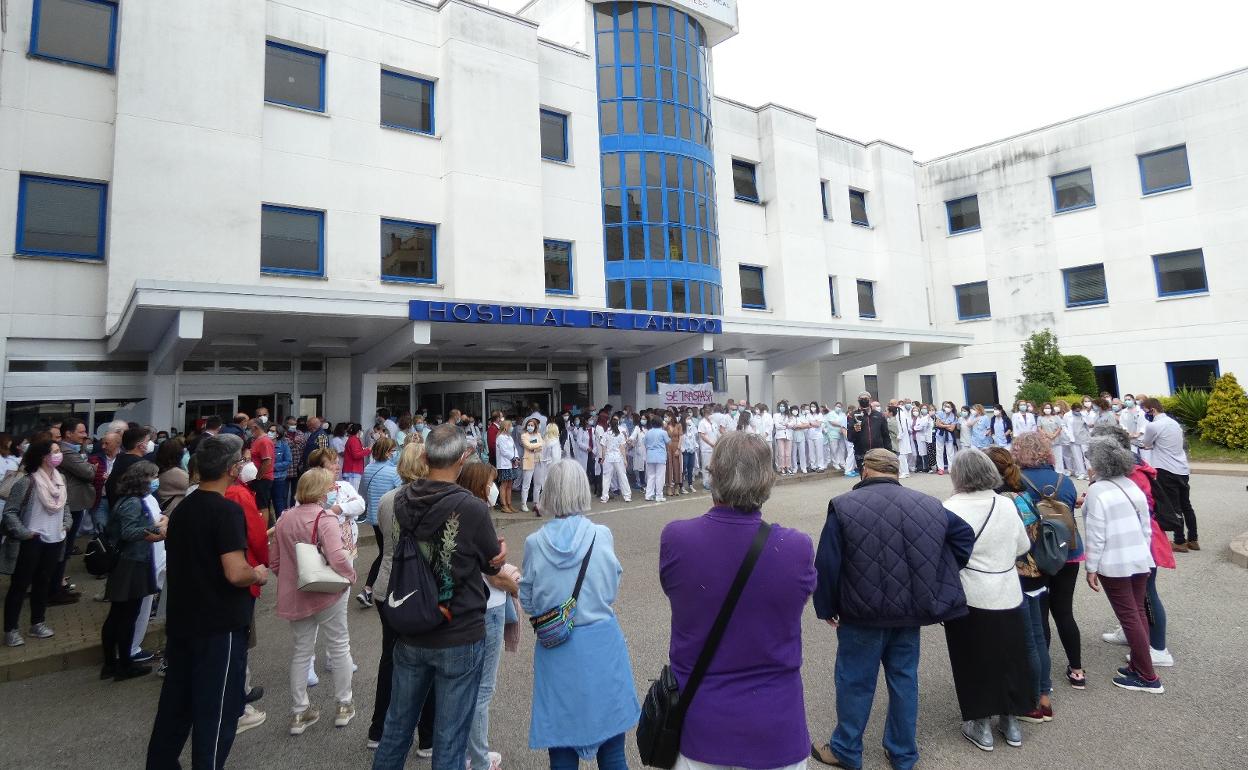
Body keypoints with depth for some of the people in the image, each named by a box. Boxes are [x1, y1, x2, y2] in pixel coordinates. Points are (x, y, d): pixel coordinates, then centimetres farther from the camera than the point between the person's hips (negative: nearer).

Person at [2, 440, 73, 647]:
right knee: (20, 585, 5)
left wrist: (66, 523, 7)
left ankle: (37, 623, 28)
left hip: (55, 539, 6)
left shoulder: (60, 478, 3)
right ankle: (11, 629, 17)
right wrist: (24, 533, -16)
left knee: (43, 582, 16)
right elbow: (9, 511, -14)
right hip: (32, 541, -6)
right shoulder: (27, 482, -18)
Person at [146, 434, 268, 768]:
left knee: (175, 702, 22)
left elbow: (180, 562, 17)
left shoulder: (182, 508, 6)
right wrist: (258, 575, -8)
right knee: (216, 711, 5)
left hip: (181, 622, 8)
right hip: (219, 628, -8)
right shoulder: (227, 511, -21)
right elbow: (236, 573, -28)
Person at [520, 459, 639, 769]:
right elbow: (612, 591, -1)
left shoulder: (535, 542, -13)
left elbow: (528, 604, -2)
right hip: (602, 644, 0)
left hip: (557, 651, 0)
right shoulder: (602, 535, -13)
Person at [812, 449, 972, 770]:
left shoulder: (844, 506, -14)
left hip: (862, 613, -4)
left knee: (855, 682, 10)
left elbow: (827, 564, -14)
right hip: (910, 611, 4)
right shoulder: (928, 505, 1)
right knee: (904, 679, 18)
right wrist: (937, 582, 14)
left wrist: (826, 608, -1)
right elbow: (965, 535, 10)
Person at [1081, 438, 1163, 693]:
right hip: (1140, 559, 7)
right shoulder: (1133, 486, 4)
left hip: (1114, 564, -7)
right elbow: (1146, 527, 9)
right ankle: (1138, 665, 27)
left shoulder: (1097, 491, -18)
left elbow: (1096, 535, -18)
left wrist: (1092, 569, -10)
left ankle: (1148, 677, 9)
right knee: (1138, 612, 16)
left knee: (1129, 617, 2)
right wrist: (1142, 553, 22)